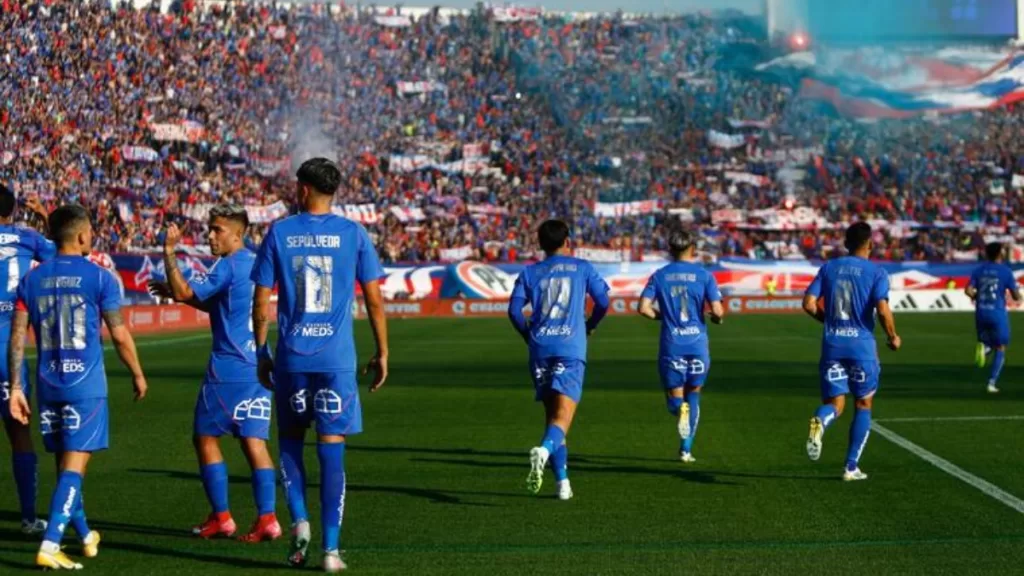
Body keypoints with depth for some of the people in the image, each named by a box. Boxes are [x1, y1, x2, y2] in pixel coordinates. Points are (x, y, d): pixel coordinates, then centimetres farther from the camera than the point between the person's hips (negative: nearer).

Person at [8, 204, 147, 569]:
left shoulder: (32, 279, 6)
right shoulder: (99, 278, -6)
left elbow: (17, 337, 3)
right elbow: (120, 336, -3)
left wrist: (15, 387, 7)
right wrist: (137, 374, 12)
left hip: (48, 384, 5)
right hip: (86, 384, -5)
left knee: (64, 462, 17)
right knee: (74, 465, -4)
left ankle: (85, 536, 34)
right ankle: (50, 546, -15)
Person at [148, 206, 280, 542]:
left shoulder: (229, 266, -12)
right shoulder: (255, 263, 16)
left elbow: (185, 293, -17)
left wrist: (169, 253, -13)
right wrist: (175, 291, 20)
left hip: (228, 368, -8)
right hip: (257, 366, 8)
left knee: (206, 438, 5)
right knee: (254, 441, 4)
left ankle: (221, 517, 6)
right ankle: (267, 518, -4)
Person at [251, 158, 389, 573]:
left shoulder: (279, 233, 2)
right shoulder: (353, 234, 1)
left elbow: (261, 303, 2)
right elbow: (374, 300, 1)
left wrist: (261, 353, 12)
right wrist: (382, 354, 10)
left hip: (291, 357, 1)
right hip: (337, 359, 0)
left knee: (290, 441, 20)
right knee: (331, 449, 1)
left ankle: (299, 520, 4)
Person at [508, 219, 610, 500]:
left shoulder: (530, 273, 13)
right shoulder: (583, 268, 10)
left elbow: (514, 310, 2)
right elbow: (603, 302, 5)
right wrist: (590, 326, 23)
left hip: (540, 348, 3)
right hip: (571, 348, -2)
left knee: (552, 414, 14)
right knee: (563, 416, -10)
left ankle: (562, 481, 12)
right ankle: (544, 449, -42)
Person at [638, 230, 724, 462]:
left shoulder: (659, 276, 3)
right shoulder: (703, 275, -2)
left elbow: (644, 308, -6)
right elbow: (717, 311, -10)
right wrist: (717, 319, 14)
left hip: (671, 344, 1)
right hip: (697, 343, 0)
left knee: (675, 397, 11)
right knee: (693, 393, 16)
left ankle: (680, 409, -27)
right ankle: (686, 449, 12)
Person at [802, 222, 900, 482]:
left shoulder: (829, 267, 7)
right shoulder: (876, 272, -3)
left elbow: (809, 304, 1)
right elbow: (883, 310, -16)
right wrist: (893, 337, 2)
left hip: (832, 344, 3)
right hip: (862, 345, -3)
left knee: (835, 403, 8)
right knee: (863, 404, 14)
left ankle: (820, 421, -31)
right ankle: (851, 467, 12)